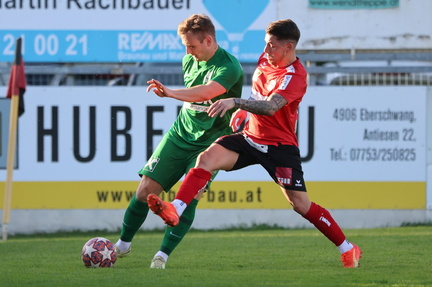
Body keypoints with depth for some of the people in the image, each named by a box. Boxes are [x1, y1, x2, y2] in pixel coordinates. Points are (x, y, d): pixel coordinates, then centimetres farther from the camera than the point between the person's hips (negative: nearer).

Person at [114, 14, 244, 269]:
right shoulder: (190, 61, 3)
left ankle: (163, 255, -9)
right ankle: (123, 244, 12)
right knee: (147, 188, -3)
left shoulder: (229, 67, -20)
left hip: (210, 142, -6)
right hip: (180, 133, 6)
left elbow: (206, 92, -39)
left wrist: (172, 93, -51)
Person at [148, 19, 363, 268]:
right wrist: (242, 112, 14)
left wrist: (235, 102, -44)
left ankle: (348, 249, 9)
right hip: (251, 136, 6)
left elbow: (270, 107, -36)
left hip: (280, 146, -6)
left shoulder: (294, 76, -20)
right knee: (207, 158, -19)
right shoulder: (266, 60, 4)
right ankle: (175, 210, -33)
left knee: (301, 204, -6)